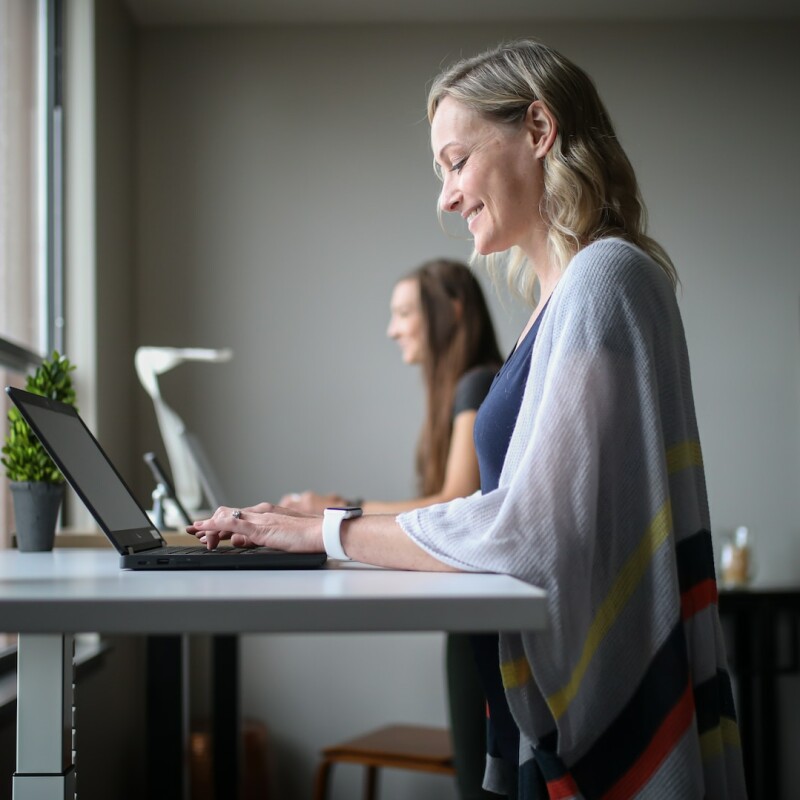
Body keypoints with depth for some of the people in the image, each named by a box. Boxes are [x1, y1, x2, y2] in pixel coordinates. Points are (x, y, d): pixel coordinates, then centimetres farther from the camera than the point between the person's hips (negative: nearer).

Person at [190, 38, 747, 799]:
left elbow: (529, 529, -20)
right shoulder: (559, 294, 13)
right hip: (553, 690, 8)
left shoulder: (605, 280, -15)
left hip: (607, 716, -8)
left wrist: (328, 532, -13)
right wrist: (340, 514, 6)